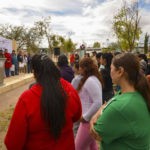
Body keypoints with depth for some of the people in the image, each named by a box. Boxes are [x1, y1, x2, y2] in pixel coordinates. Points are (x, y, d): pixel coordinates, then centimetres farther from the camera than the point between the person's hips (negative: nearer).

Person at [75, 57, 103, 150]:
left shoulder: (91, 81, -22)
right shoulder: (89, 80, 10)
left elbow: (98, 103, -28)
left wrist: (85, 117, -20)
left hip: (90, 120, -10)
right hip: (90, 119, 10)